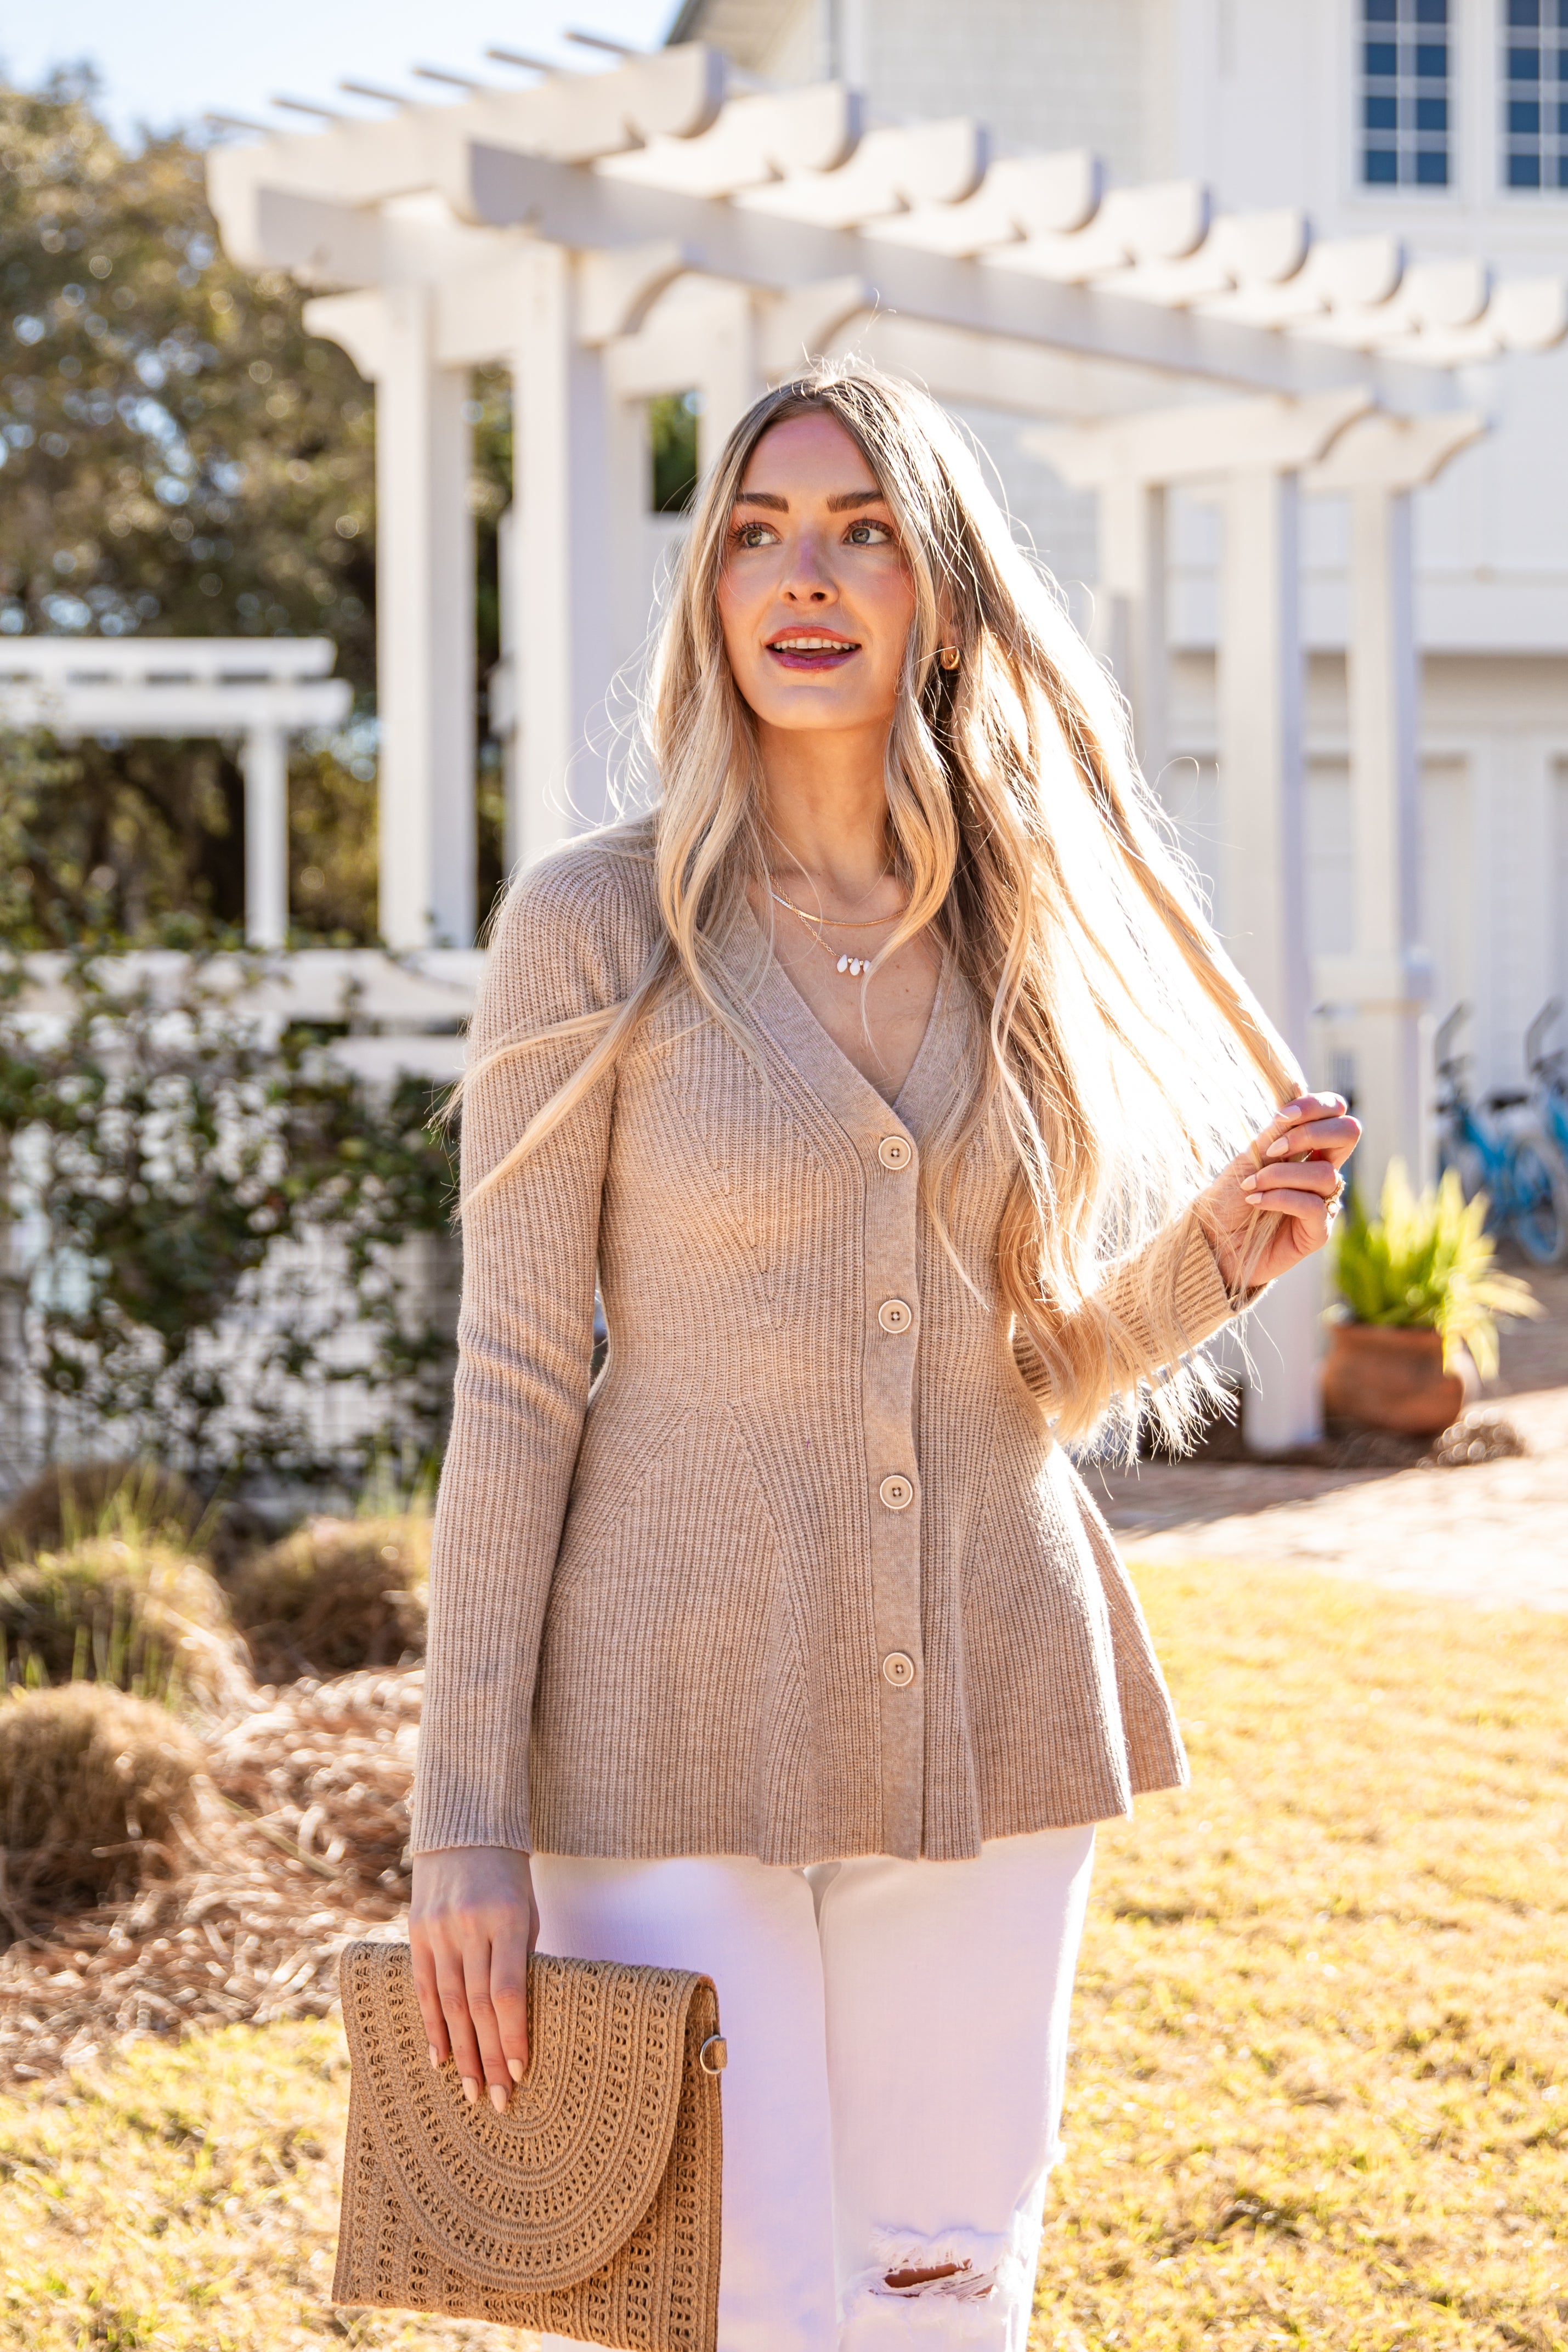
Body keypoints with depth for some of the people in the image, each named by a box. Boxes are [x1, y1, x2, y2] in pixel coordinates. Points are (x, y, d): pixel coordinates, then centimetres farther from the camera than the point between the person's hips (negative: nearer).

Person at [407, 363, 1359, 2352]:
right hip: (684, 1711, -4)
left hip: (984, 1706, 4)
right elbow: (515, 1377, -6)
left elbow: (1035, 1374, 12)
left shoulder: (1029, 934, 6)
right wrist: (463, 1820, -9)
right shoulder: (595, 926, -6)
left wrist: (1216, 1253, -8)